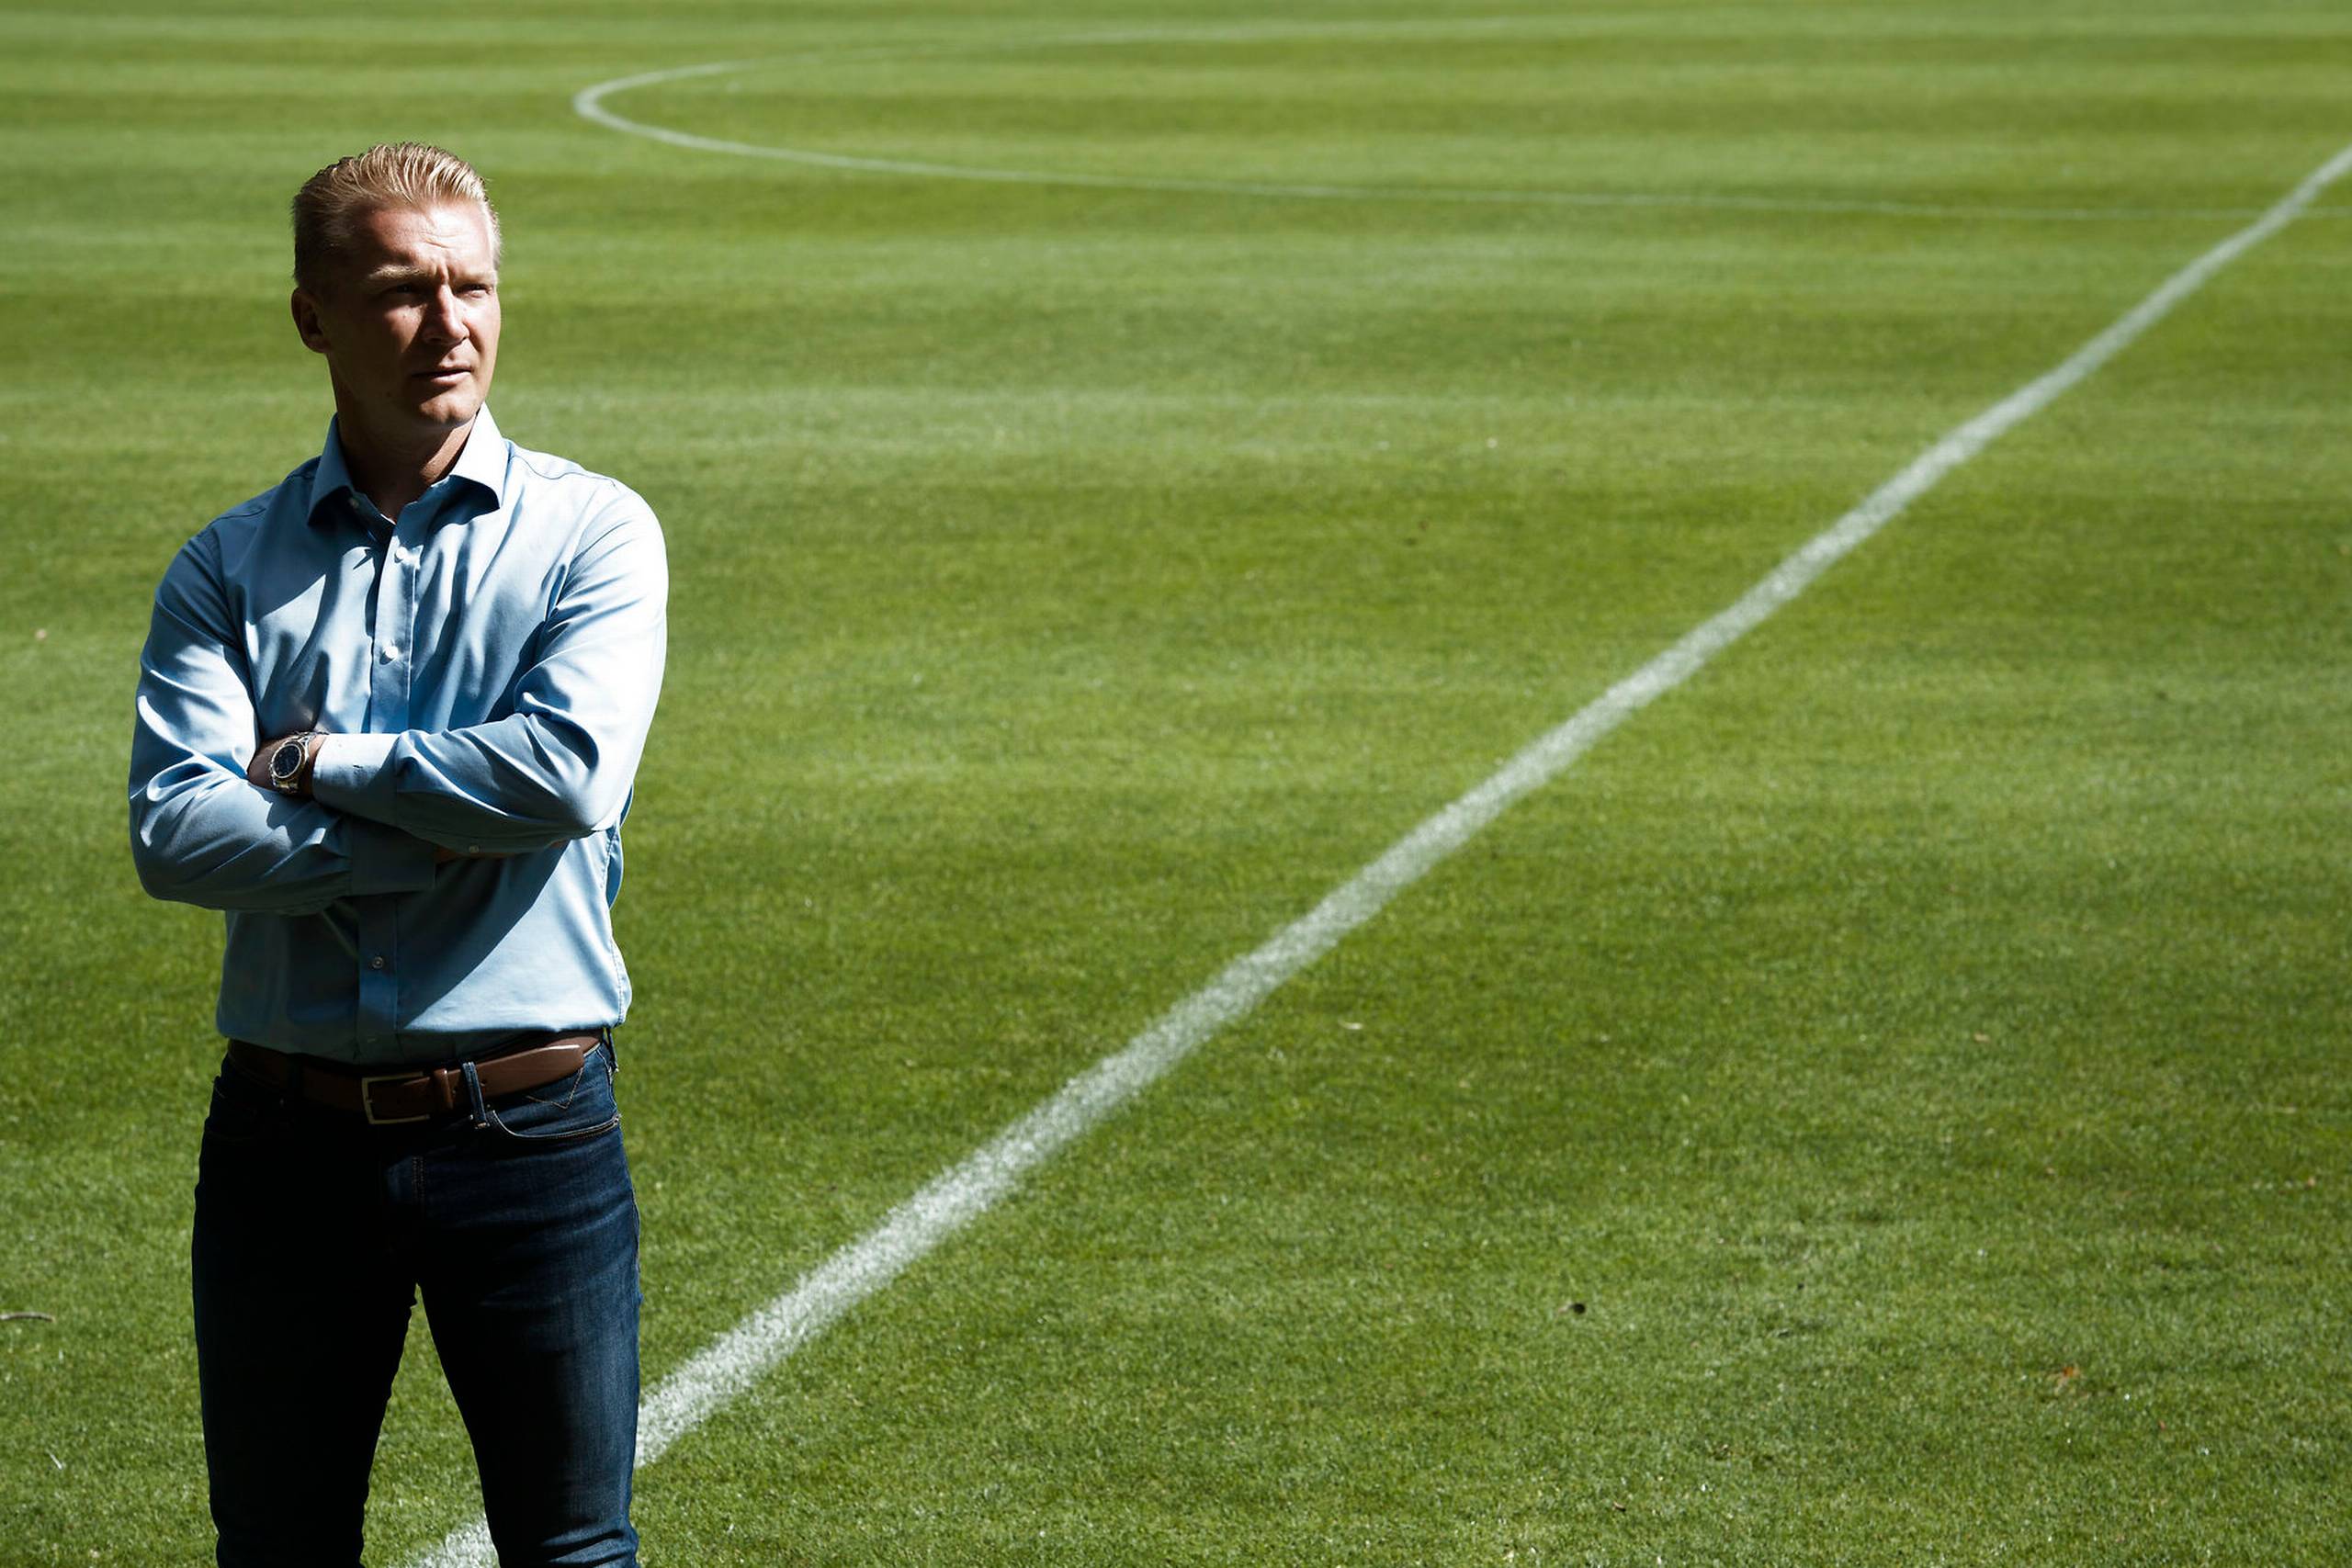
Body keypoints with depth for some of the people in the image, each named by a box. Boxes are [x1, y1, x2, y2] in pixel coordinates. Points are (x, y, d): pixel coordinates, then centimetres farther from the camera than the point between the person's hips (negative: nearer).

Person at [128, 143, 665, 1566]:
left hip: (529, 1129, -2)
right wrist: (459, 829, -15)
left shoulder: (592, 532, 0)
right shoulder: (230, 568, 5)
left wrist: (314, 761, -8)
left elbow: (571, 769, -17)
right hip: (292, 1134, 2)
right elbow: (178, 835, -10)